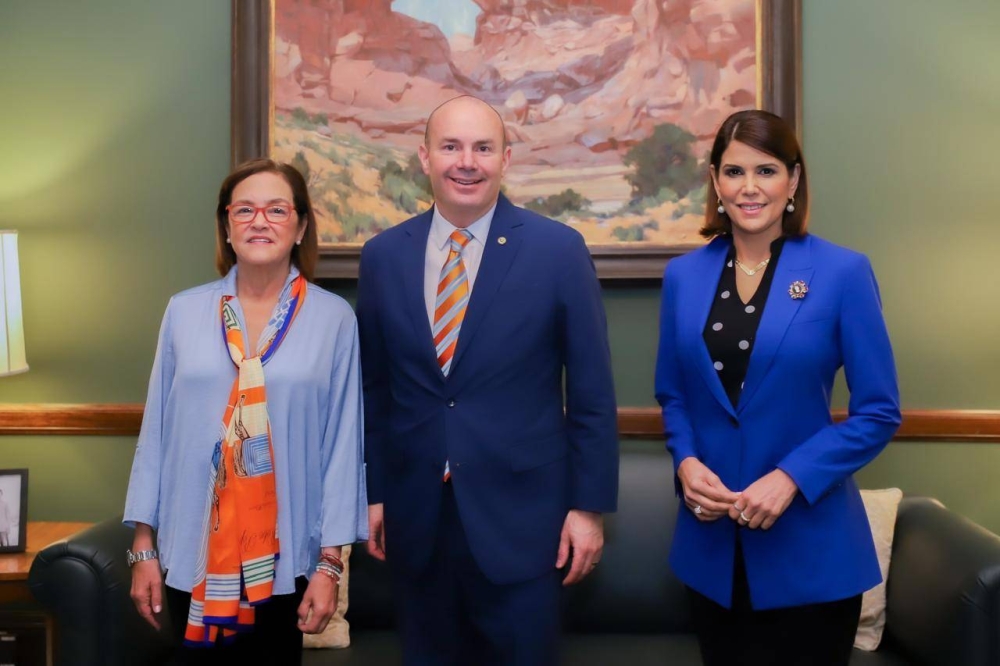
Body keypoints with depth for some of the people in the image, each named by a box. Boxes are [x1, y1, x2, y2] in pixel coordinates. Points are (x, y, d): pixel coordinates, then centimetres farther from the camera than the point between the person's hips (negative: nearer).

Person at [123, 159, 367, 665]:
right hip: (193, 552, 2)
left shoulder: (334, 318, -4)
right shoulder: (184, 311, 0)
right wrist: (143, 548, 5)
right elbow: (156, 431, 4)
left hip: (284, 554, -1)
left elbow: (343, 443, -4)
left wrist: (329, 561, -4)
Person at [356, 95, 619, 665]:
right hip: (415, 515, 3)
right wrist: (373, 492, 9)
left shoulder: (559, 250, -7)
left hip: (521, 511, -2)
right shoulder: (383, 256, 2)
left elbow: (591, 392, -4)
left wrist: (590, 505, -5)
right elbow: (374, 387, 8)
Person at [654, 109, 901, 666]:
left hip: (810, 545, -3)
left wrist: (791, 478, -18)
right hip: (712, 541, 3)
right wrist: (686, 462, -9)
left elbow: (879, 412, -7)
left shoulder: (844, 272, -7)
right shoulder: (684, 275, 3)